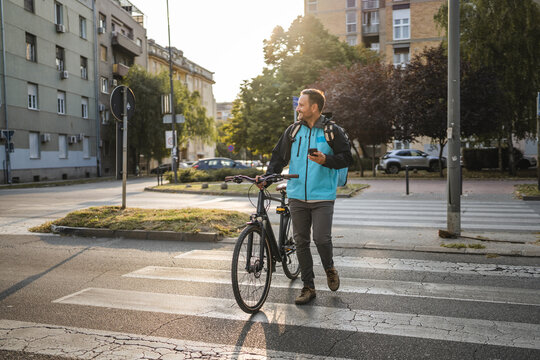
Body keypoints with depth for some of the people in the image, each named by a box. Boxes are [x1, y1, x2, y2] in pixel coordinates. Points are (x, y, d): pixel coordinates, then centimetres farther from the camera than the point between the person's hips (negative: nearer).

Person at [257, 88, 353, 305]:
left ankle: (329, 268, 24)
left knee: (321, 238, -10)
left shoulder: (333, 131, 1)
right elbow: (279, 157, 13)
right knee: (301, 241, 5)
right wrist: (267, 177, -1)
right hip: (297, 197, 4)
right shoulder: (293, 131, 10)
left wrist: (326, 160, -18)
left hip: (322, 197, -3)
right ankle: (308, 287, 17)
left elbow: (346, 158, 0)